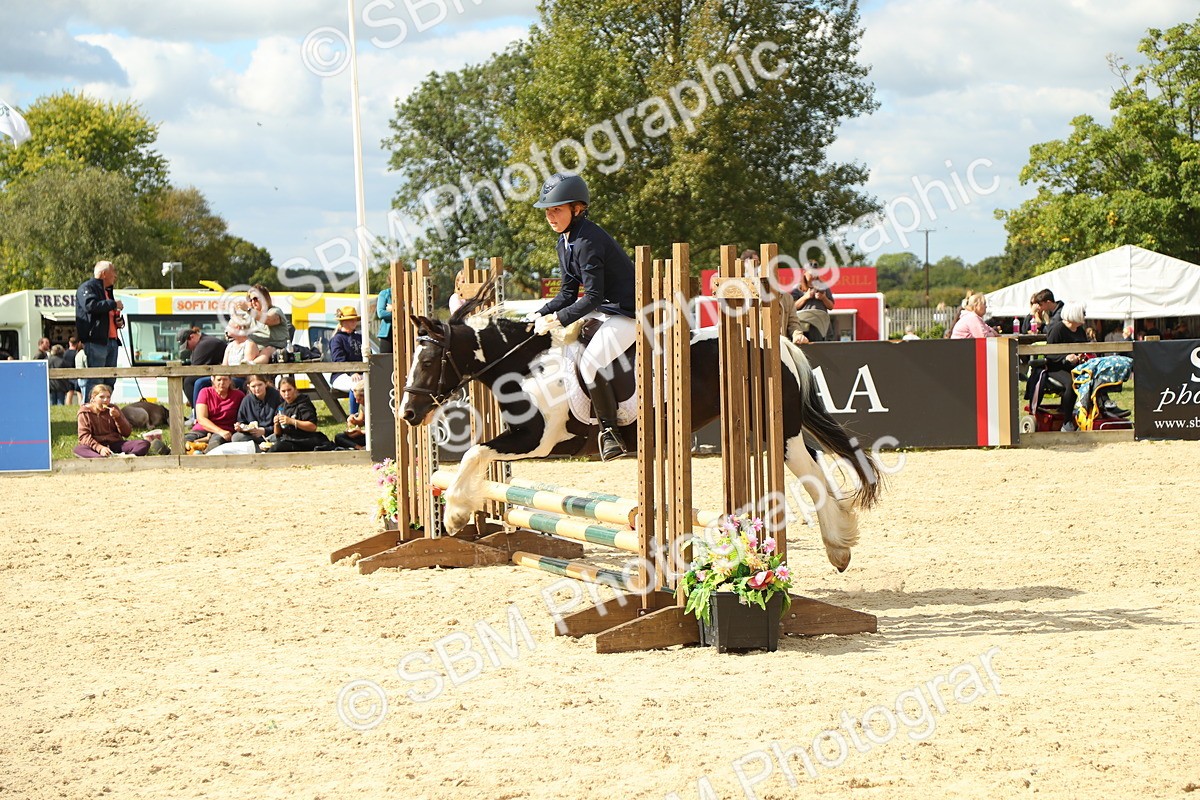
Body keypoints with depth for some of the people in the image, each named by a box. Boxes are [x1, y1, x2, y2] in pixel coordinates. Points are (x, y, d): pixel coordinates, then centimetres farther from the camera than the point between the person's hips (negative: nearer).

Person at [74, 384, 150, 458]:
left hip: (115, 444, 3)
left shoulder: (113, 410, 10)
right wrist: (100, 448, -27)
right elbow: (84, 436, -10)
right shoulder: (85, 413, 2)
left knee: (144, 443, -20)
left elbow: (127, 433, 6)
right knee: (78, 449, -37)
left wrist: (117, 417, -12)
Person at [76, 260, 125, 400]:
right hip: (96, 341, -10)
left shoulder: (107, 291, 27)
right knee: (95, 380, -13)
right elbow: (90, 305, -23)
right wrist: (113, 304, -14)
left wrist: (119, 321, 17)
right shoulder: (87, 288, -3)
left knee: (110, 381, 10)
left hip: (111, 340, 10)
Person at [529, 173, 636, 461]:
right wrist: (541, 315, -3)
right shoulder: (565, 242, 7)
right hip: (604, 308, 11)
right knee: (547, 337, 12)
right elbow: (569, 293, 10)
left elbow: (593, 297, -25)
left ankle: (609, 430, -13)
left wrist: (558, 319, -22)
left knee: (590, 362, -25)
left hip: (628, 312, -11)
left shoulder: (587, 241, -23)